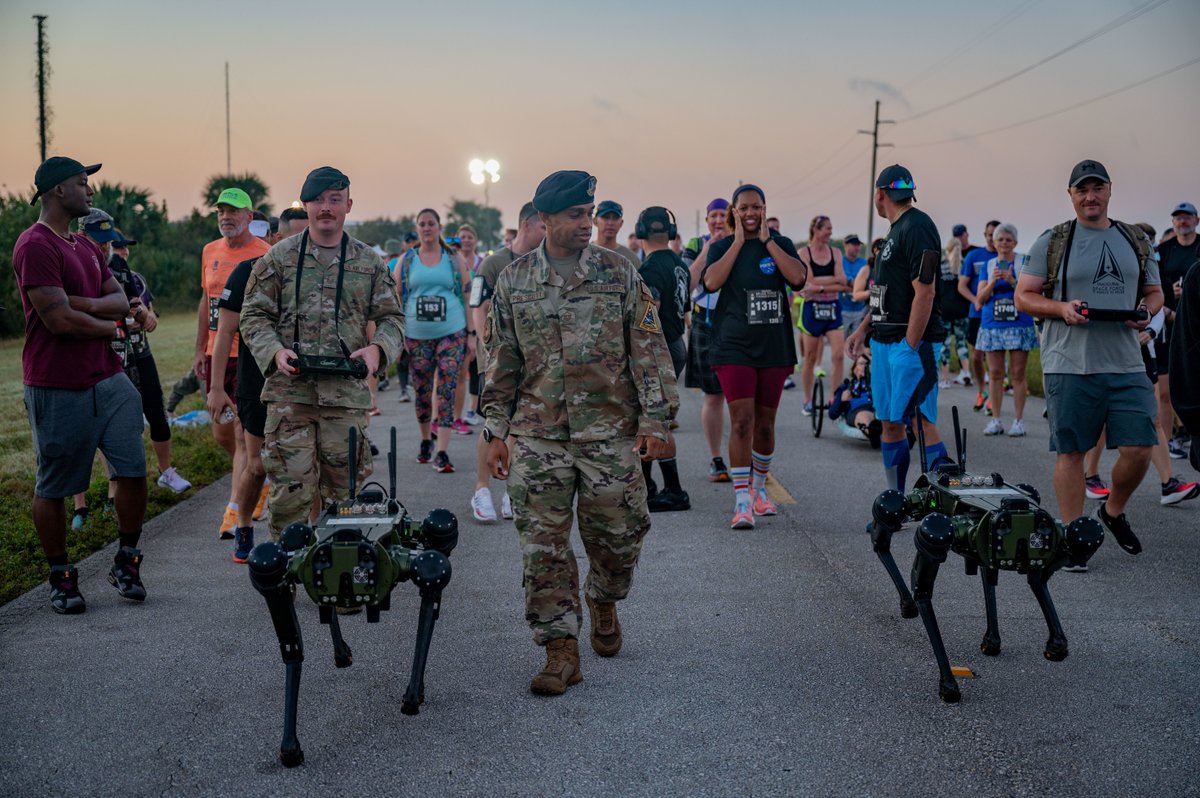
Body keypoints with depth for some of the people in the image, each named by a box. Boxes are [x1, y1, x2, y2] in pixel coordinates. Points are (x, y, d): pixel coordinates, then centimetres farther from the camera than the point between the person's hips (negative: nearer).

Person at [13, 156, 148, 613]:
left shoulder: (86, 246, 16)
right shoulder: (35, 245, -13)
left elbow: (121, 300, 11)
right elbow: (58, 320, -20)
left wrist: (85, 304, -10)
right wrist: (109, 326, -2)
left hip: (109, 380, 8)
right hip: (58, 390, -8)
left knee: (133, 472, 4)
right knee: (52, 488, 5)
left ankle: (126, 563, 20)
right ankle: (60, 578, 19)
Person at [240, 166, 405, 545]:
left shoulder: (369, 262, 11)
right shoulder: (278, 258, 7)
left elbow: (392, 317, 14)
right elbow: (254, 315, 7)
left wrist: (377, 347, -7)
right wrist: (275, 351, -11)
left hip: (347, 394, 1)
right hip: (289, 391, -1)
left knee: (345, 491, 6)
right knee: (290, 490, -3)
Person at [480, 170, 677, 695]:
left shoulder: (619, 273, 1)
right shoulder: (513, 281, 5)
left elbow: (649, 351, 0)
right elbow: (501, 363, 10)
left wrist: (655, 419, -7)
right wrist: (495, 432, 7)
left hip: (611, 433, -1)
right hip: (538, 435, 1)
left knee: (617, 537, 7)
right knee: (543, 545, -2)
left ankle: (603, 602, 38)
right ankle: (561, 650, 7)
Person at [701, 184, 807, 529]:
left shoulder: (781, 244, 6)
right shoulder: (722, 247, 3)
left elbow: (798, 277, -12)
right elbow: (711, 281, -17)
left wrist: (767, 241, -10)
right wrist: (739, 241, -11)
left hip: (774, 349, 3)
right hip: (735, 348, -2)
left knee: (765, 424, 12)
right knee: (742, 422, -12)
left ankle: (759, 488, 32)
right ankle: (741, 502, -11)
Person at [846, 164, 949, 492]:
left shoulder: (917, 226, -13)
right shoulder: (897, 229, 18)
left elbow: (925, 292, -20)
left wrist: (911, 346, -21)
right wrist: (863, 329, 19)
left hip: (910, 342, -10)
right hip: (885, 341, 10)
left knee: (921, 423, -12)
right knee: (890, 425, 11)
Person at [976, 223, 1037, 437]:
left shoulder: (1024, 262, 2)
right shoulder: (988, 265, 11)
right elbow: (980, 298, 5)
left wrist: (1013, 281, -18)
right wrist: (992, 282, -11)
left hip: (1019, 325, -3)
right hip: (992, 325, 3)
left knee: (1018, 374, -2)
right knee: (995, 373, 4)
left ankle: (1018, 420, 3)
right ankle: (996, 419, 10)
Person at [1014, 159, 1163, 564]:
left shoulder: (1135, 241, 14)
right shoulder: (1052, 242, 3)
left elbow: (1154, 292, 21)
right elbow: (1023, 296, 2)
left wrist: (1146, 311, -2)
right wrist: (1061, 308, -15)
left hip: (1127, 366, 3)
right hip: (1069, 366, -3)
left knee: (1138, 450, -2)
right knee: (1071, 452, 1)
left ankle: (1113, 511, 27)